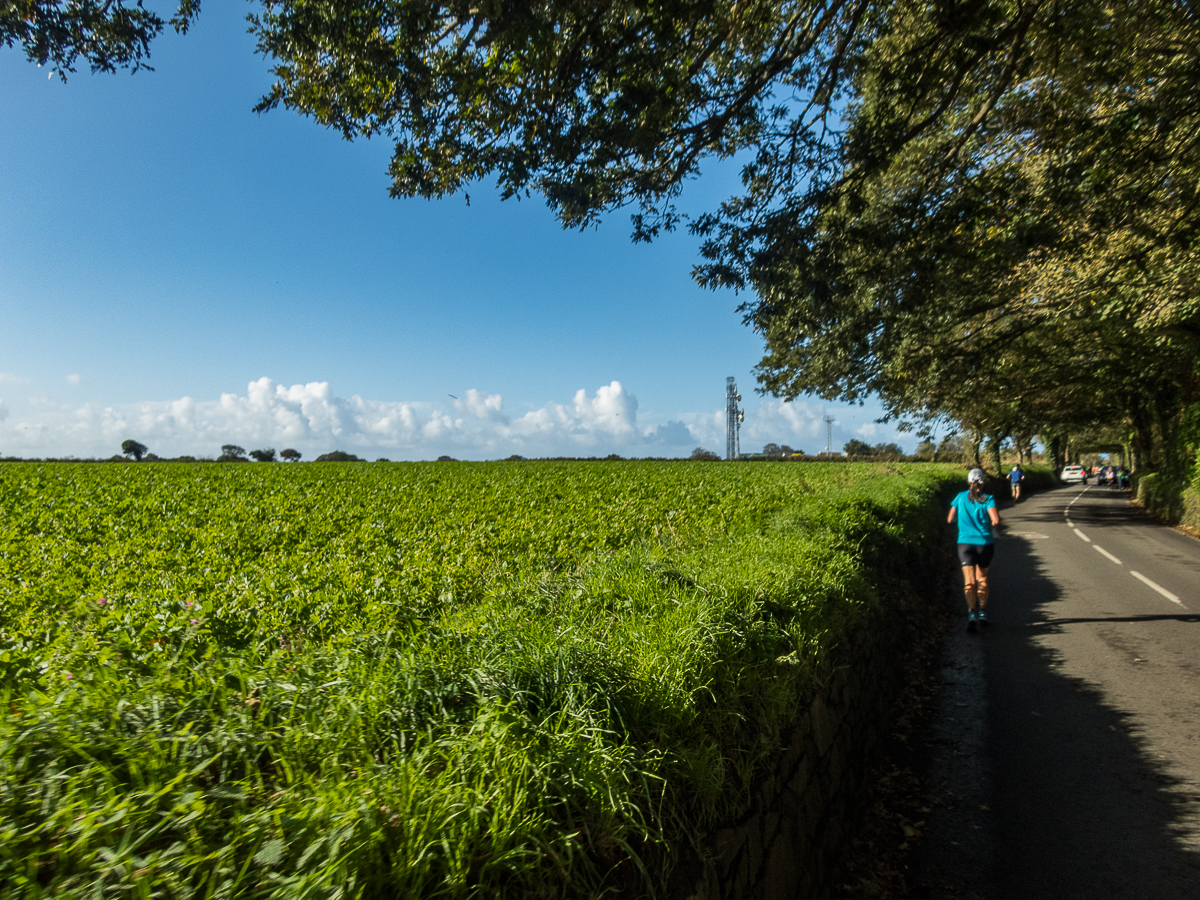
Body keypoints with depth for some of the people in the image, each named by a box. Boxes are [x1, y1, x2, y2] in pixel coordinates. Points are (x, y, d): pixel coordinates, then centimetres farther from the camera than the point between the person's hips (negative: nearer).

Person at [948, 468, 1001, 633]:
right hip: (985, 543, 0)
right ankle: (982, 612, 21)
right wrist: (990, 525, 5)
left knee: (969, 580, -5)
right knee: (982, 578, 20)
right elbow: (996, 521, -17)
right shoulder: (988, 499, -4)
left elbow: (949, 519, 5)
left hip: (965, 543, 0)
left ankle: (972, 612, -23)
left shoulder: (961, 497, 2)